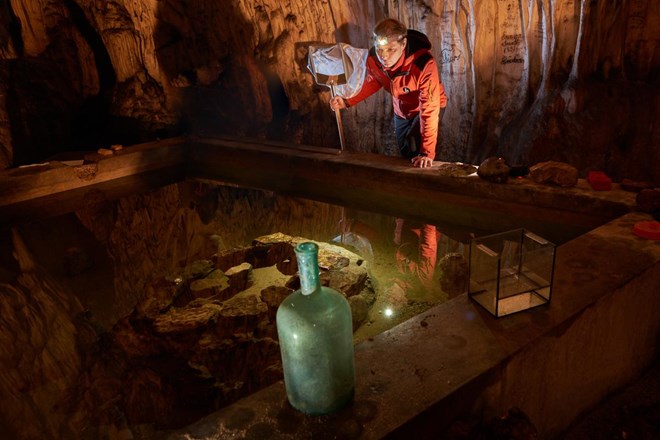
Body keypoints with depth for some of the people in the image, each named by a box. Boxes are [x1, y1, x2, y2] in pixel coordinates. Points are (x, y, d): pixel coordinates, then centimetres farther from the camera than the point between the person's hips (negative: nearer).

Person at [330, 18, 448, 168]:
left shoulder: (424, 64, -40)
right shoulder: (373, 57, -25)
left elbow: (430, 110, -38)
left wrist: (427, 152, -42)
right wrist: (349, 102, -13)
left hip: (425, 108, -5)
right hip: (401, 110, 5)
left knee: (417, 154, -21)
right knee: (405, 154, 17)